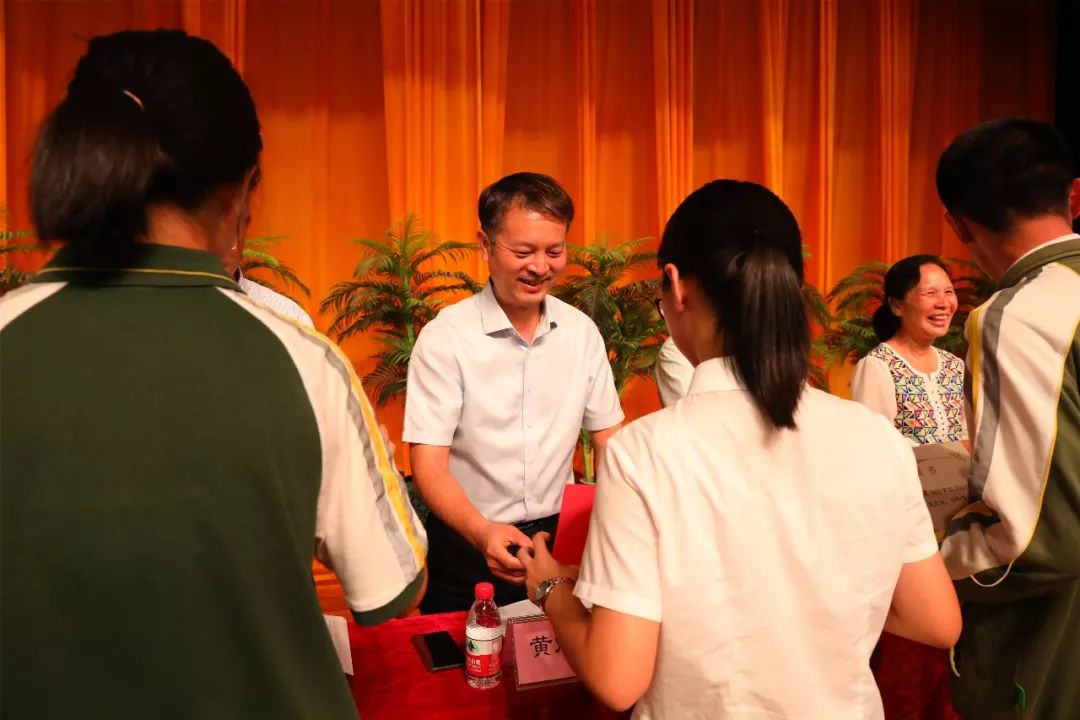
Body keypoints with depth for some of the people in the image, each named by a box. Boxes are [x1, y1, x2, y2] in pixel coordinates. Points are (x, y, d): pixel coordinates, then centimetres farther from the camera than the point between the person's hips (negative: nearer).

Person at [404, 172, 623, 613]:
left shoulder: (582, 331, -3)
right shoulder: (445, 337, -15)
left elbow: (609, 436, 3)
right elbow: (428, 463, -17)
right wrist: (483, 532, -35)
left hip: (558, 533, 4)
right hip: (467, 544, -3)